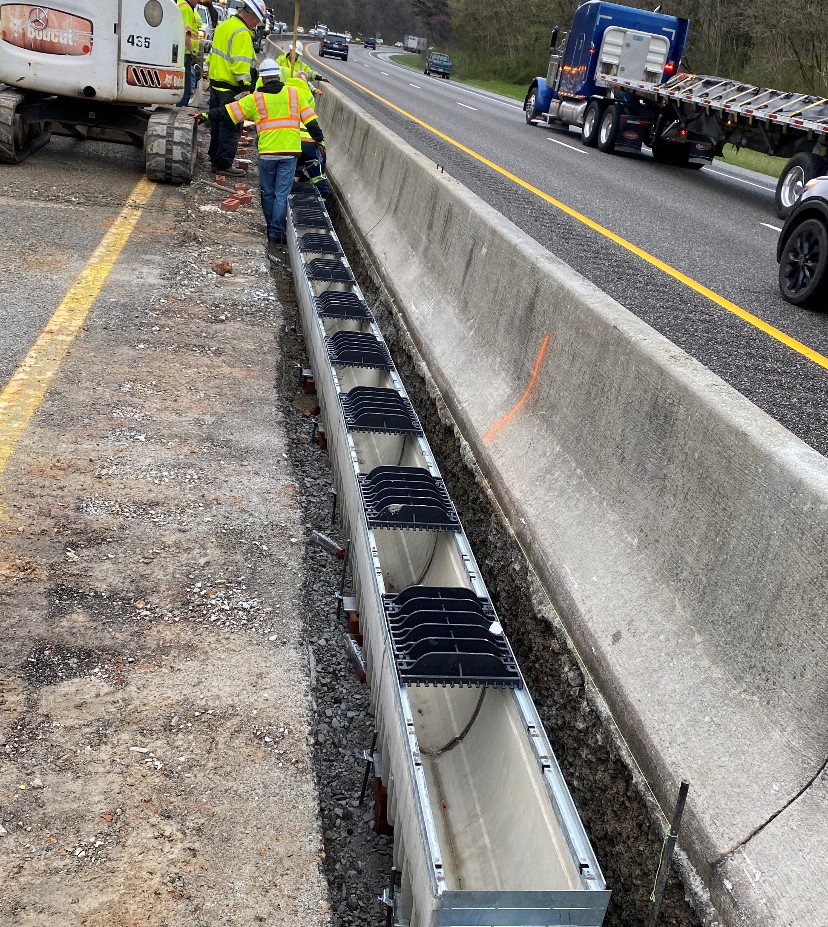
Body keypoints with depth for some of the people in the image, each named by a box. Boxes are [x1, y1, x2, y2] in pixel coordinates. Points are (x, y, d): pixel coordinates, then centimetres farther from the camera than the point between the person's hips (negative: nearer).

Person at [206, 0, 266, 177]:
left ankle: (215, 159, 27)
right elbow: (241, 64, -23)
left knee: (217, 124, 18)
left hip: (216, 84, 10)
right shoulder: (242, 33, -17)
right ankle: (223, 164, -2)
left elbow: (213, 55, 21)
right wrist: (246, 87, -21)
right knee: (231, 128, -4)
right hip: (231, 89, -10)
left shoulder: (223, 26, 14)